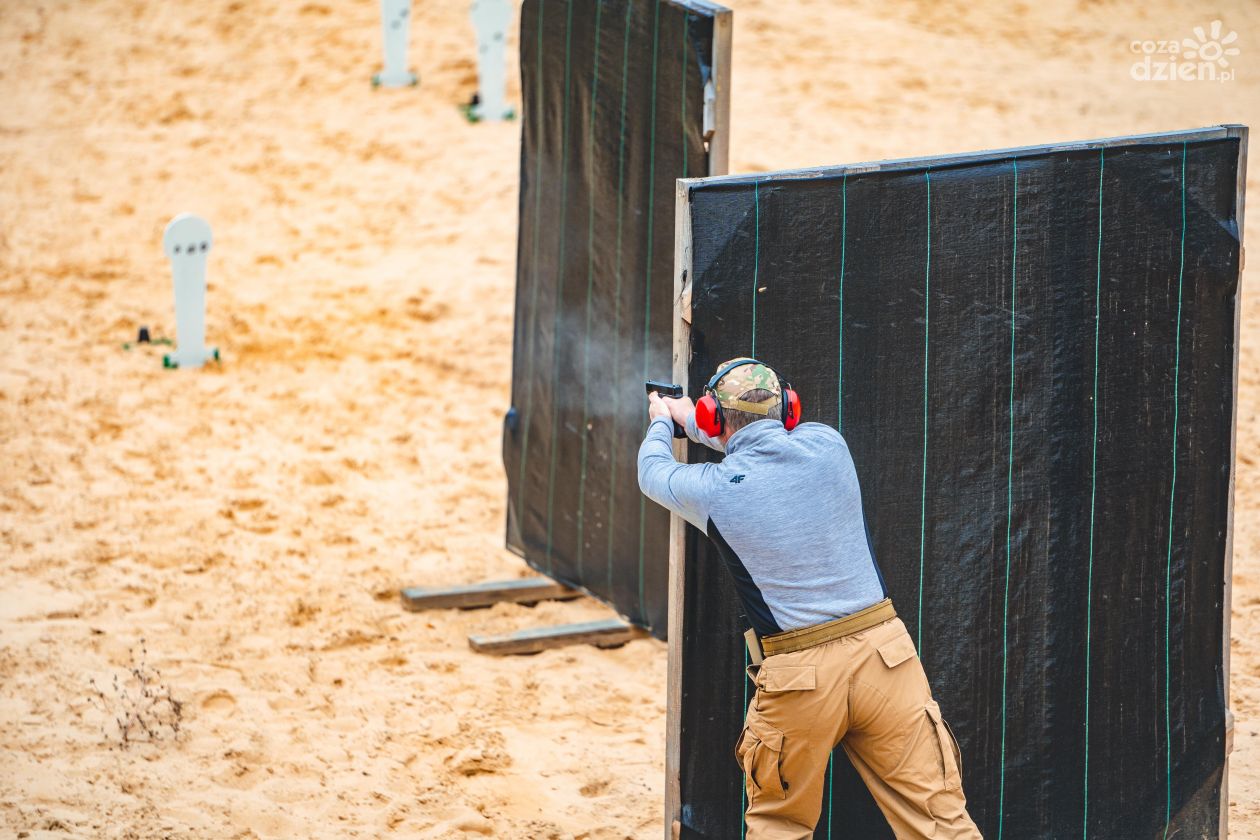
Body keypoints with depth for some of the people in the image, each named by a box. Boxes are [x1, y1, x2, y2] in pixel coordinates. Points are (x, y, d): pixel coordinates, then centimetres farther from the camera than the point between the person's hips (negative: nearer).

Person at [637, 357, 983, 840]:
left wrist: (661, 423, 43)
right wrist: (690, 423, 43)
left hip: (799, 678, -2)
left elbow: (653, 473, 21)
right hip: (884, 651, 2)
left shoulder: (713, 490, -4)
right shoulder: (826, 444, 3)